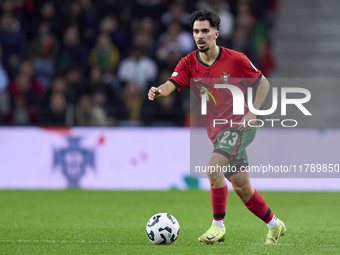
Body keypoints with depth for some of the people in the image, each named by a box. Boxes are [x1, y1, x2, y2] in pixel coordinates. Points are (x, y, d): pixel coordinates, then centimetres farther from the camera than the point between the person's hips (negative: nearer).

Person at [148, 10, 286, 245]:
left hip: (238, 126, -5)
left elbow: (263, 83, 2)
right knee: (241, 187, 10)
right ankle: (274, 225, 29)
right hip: (216, 130, 5)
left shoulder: (235, 60, -9)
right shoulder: (189, 63, -1)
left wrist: (252, 113, -10)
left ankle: (218, 226, -12)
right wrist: (159, 91, -41)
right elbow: (171, 84, -17)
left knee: (213, 168, -25)